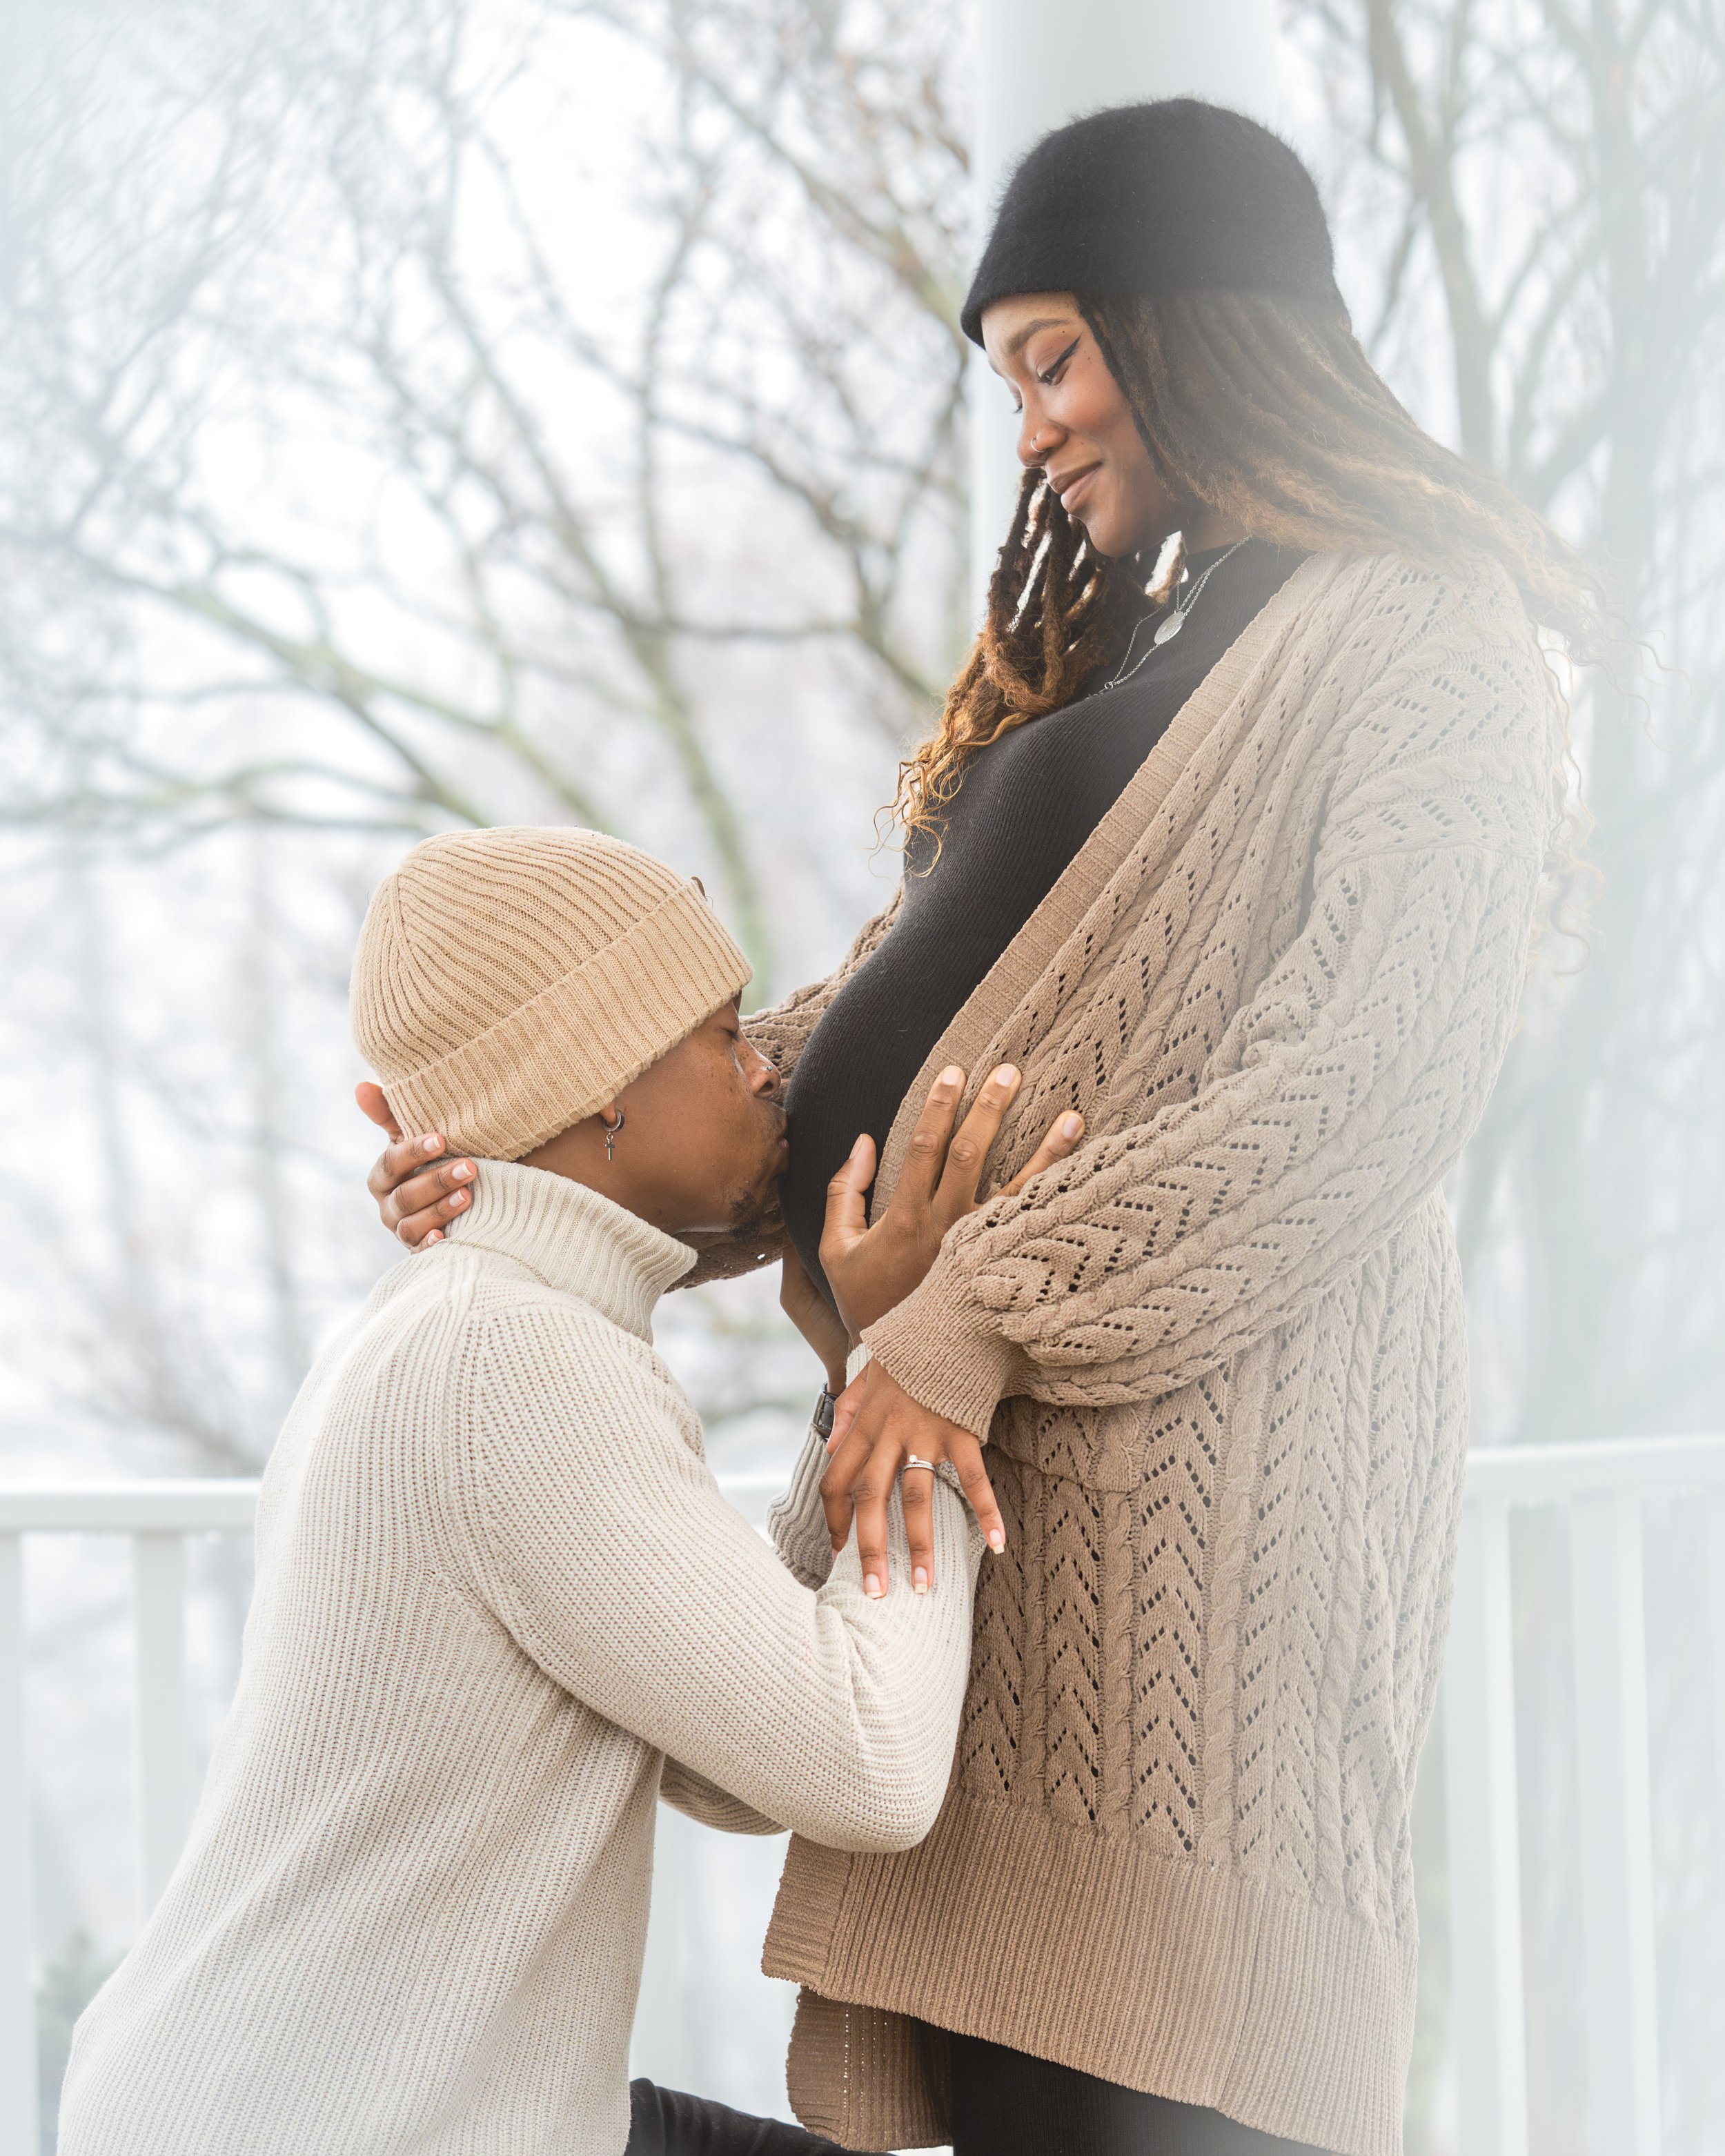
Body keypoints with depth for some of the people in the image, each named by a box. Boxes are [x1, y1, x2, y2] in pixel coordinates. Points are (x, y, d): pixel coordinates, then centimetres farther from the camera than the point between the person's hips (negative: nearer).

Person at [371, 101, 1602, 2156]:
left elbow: (1363, 1093, -14)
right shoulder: (1122, 647, 28)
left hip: (1207, 1428, -8)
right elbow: (889, 1009, 21)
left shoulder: (1425, 643, -1)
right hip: (1005, 1441, 8)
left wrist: (973, 1314, -18)